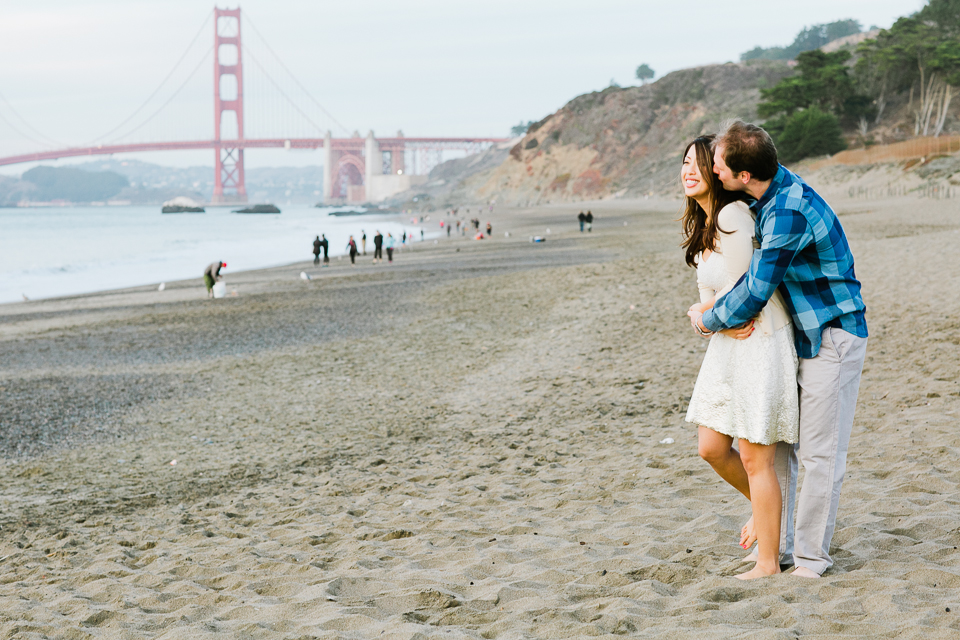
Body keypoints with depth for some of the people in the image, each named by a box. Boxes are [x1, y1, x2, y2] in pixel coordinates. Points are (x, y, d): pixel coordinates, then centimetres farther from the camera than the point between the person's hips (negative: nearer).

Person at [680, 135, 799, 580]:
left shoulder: (732, 215, -17)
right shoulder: (702, 224, 12)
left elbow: (737, 292, -18)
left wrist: (704, 312, -1)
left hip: (760, 342, -9)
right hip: (728, 344, 9)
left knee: (754, 458, -1)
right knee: (711, 447, 12)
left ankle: (768, 562, 11)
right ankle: (764, 507, 38)